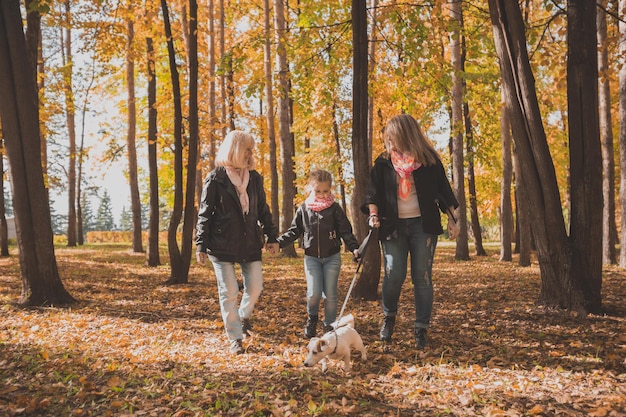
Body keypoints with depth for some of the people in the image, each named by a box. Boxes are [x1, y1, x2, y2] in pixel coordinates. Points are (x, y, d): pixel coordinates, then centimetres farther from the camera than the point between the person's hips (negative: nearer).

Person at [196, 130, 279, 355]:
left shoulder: (254, 178, 9)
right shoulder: (215, 178, -5)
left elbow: (263, 210, 14)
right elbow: (204, 213, -4)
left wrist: (272, 237, 7)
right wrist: (201, 245, -8)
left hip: (250, 244, 4)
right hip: (222, 245, -4)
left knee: (255, 287, 5)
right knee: (229, 292, 0)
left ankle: (243, 316, 36)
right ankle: (235, 338, 13)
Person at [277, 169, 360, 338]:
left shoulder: (335, 209, -3)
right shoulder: (303, 209, 2)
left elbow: (345, 231, -4)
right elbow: (294, 231, 8)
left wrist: (354, 247, -18)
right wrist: (278, 242, -4)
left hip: (332, 257, 0)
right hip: (311, 257, 1)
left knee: (330, 294, 2)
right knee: (314, 293, -10)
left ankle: (330, 325, 19)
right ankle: (312, 318, 20)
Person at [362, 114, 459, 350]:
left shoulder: (428, 160, 2)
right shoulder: (384, 162, 5)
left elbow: (443, 190, 6)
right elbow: (374, 191, 6)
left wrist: (452, 220, 5)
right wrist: (373, 214, -10)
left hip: (423, 225, 0)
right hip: (393, 226, 1)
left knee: (422, 278, 1)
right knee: (394, 275, -8)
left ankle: (421, 329, 11)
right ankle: (389, 317, 20)